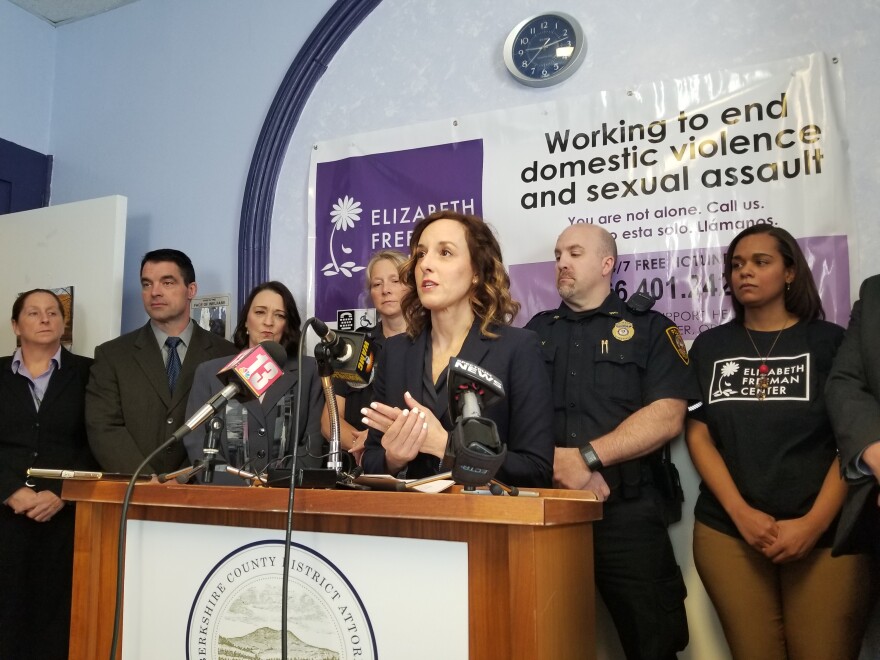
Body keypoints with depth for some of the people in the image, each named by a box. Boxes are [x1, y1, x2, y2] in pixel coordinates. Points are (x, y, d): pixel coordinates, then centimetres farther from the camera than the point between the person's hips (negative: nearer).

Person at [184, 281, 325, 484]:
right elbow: (196, 442, 2)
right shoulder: (210, 372, 10)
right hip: (227, 490, 0)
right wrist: (243, 485, -11)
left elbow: (314, 442, 3)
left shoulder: (309, 372, 9)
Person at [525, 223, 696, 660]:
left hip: (627, 511, -3)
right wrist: (558, 466, -11)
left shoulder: (649, 328, 4)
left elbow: (666, 416, -9)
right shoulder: (535, 332, 14)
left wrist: (586, 458, -15)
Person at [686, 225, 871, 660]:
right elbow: (698, 434, 4)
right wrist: (741, 514, -9)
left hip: (824, 535, -1)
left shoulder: (831, 342, 4)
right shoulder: (710, 347, 10)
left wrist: (813, 523, -12)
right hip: (728, 532, 2)